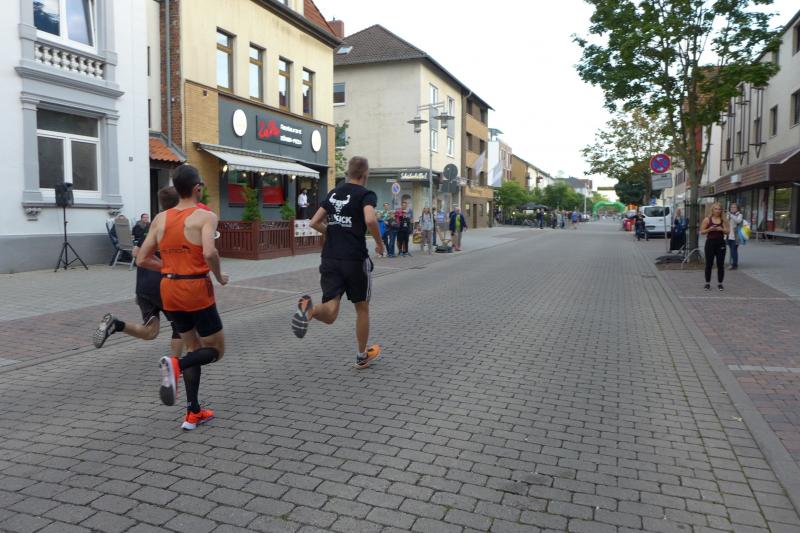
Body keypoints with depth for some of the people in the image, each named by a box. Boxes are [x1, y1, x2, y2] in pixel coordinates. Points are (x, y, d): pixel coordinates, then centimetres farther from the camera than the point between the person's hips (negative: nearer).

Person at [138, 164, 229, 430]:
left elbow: (143, 259, 7)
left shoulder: (160, 218, 6)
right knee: (215, 350, 11)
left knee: (194, 348, 20)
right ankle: (176, 364, -19)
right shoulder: (205, 216, -11)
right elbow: (209, 253, -27)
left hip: (169, 289, 6)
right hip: (196, 289, -6)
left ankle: (193, 414, 18)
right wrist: (219, 276, -9)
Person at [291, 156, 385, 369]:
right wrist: (379, 243, -7)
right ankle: (362, 356, 28)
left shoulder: (333, 193, 14)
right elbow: (370, 220, -24)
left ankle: (309, 308, -33)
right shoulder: (366, 194, -5)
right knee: (362, 309, 16)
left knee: (330, 314, 1)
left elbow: (315, 223, 15)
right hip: (355, 259, -4)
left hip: (330, 258, 5)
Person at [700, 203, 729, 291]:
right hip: (710, 242, -1)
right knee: (709, 264, 2)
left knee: (720, 264, 2)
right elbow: (702, 232, -1)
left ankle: (720, 283, 11)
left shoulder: (723, 220, 5)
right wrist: (709, 229, -17)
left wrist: (721, 229, -15)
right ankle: (707, 283, 11)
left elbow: (728, 231, 4)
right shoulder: (707, 219, 0)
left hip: (720, 243, 1)